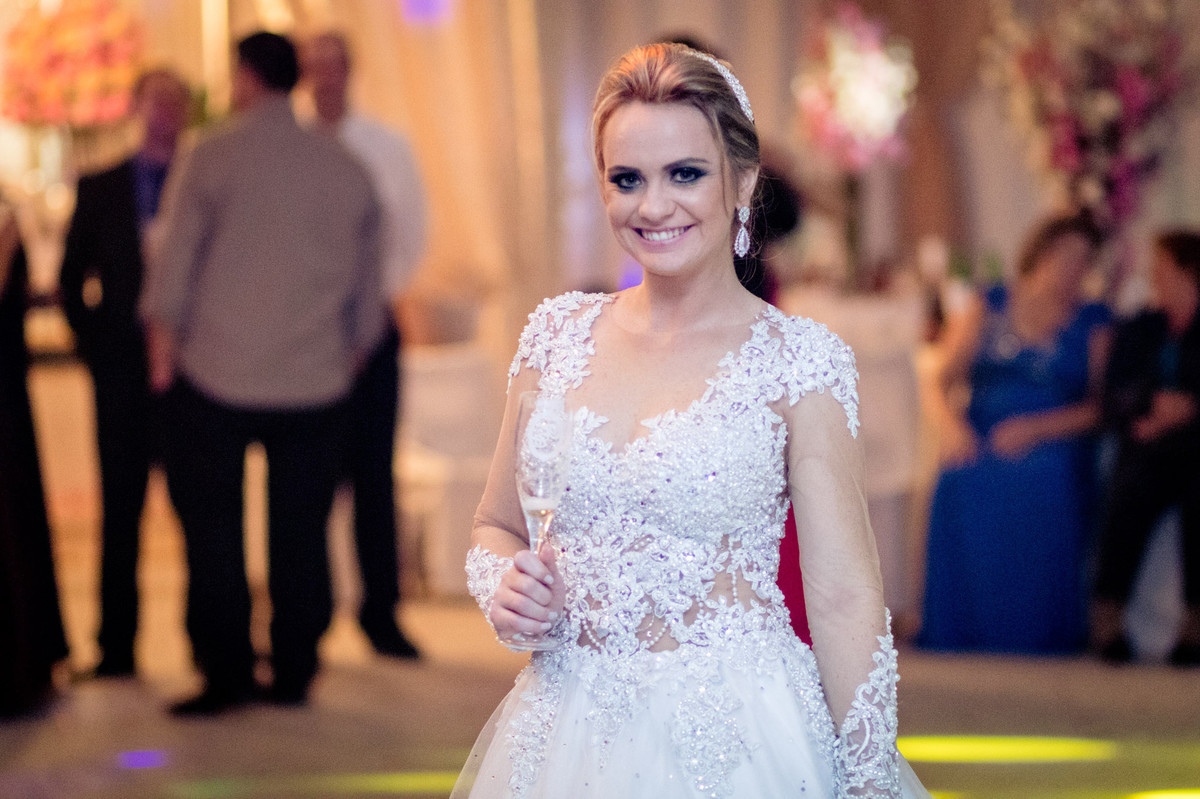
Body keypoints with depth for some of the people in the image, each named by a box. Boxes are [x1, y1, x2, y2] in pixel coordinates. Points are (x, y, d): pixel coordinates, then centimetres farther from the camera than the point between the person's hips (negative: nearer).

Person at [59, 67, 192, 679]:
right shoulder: (99, 190, 9)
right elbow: (72, 277, 12)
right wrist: (92, 346, 3)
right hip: (123, 371, 1)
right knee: (121, 511, 2)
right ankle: (117, 646, 7)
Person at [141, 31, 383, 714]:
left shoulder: (212, 160, -4)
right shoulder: (348, 170, 7)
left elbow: (173, 272, -4)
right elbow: (368, 287, 13)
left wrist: (163, 354, 7)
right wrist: (350, 360, 24)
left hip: (218, 377, -3)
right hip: (317, 384, 3)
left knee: (213, 530, 5)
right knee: (302, 532, 7)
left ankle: (226, 673, 3)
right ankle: (294, 675, 9)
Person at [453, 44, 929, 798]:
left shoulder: (798, 359, -7)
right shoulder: (559, 333, 4)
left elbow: (843, 599, -8)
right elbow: (496, 527, 15)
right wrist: (504, 584, -6)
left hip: (736, 737, -4)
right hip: (568, 731, 4)